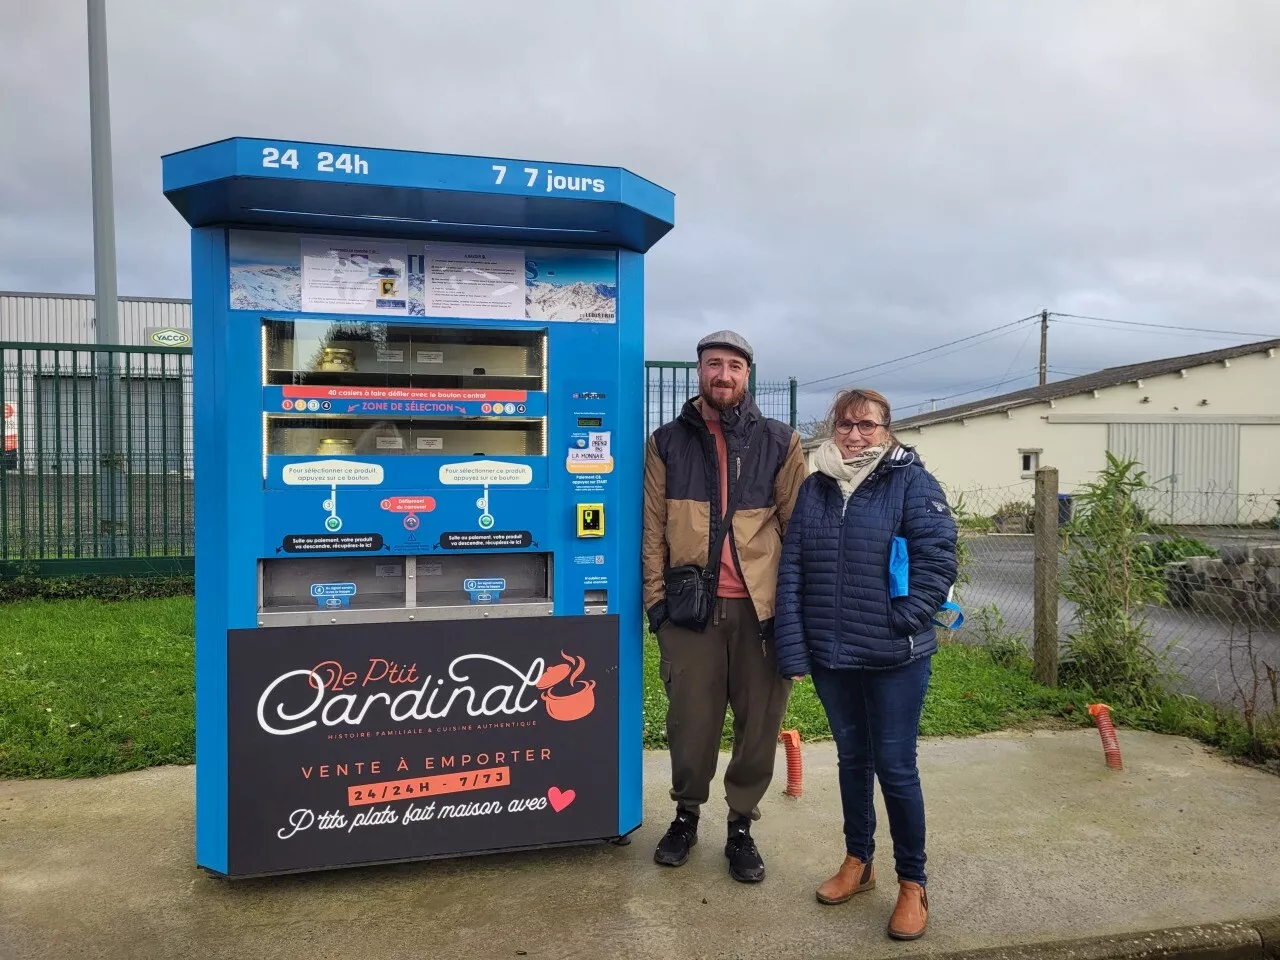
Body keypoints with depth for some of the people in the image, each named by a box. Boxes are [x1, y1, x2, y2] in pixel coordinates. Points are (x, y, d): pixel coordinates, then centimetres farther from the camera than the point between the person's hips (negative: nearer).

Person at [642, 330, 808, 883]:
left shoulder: (779, 442, 7)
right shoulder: (667, 442, 8)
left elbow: (798, 526, 4)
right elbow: (652, 527, 6)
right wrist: (656, 597, 0)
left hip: (761, 606, 0)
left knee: (759, 722, 7)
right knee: (690, 719, 7)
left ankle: (741, 826, 26)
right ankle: (687, 813, 31)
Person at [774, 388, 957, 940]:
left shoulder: (912, 483, -6)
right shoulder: (814, 489, 6)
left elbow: (937, 560, -11)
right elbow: (791, 570, 3)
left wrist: (903, 621, -16)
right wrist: (792, 651, -3)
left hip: (895, 659, -4)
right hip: (830, 656, 4)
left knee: (895, 768, 4)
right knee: (851, 758, 18)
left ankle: (912, 884, 24)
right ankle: (858, 862, 37)